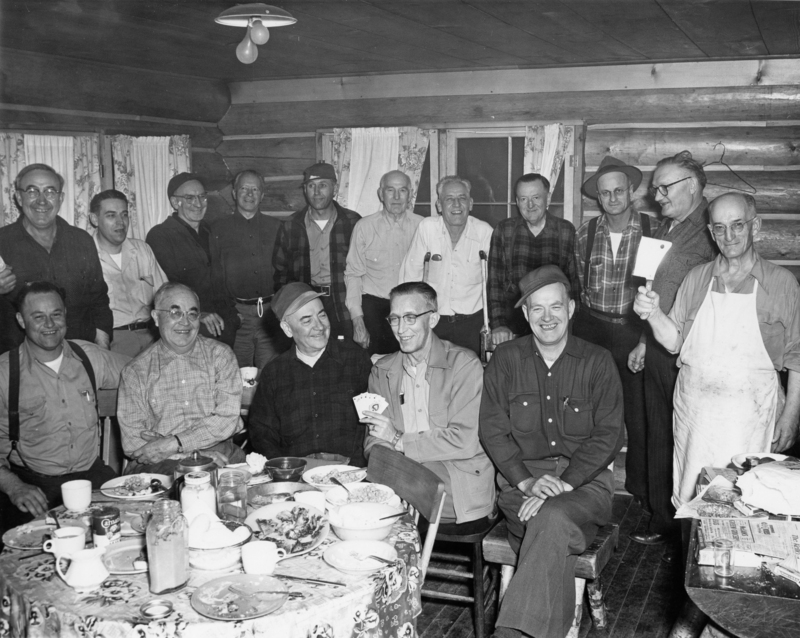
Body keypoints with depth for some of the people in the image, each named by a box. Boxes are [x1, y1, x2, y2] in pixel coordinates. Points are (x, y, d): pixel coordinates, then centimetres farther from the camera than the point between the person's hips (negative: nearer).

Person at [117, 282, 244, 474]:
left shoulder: (220, 355, 8)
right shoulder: (135, 371, 6)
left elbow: (227, 418, -2)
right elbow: (132, 442, -2)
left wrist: (174, 443, -14)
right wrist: (197, 455, -14)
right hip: (160, 466, 0)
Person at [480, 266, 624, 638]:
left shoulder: (597, 362, 5)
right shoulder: (505, 360, 8)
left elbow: (609, 435, -2)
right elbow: (492, 430, 3)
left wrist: (563, 484, -16)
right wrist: (527, 482, -14)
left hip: (584, 479, -1)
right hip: (521, 479, 1)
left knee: (552, 518, -33)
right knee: (554, 533, -31)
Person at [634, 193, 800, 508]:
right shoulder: (696, 278, 8)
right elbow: (674, 341, 8)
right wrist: (653, 313, -10)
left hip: (750, 414, -2)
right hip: (694, 409, 3)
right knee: (688, 500, 8)